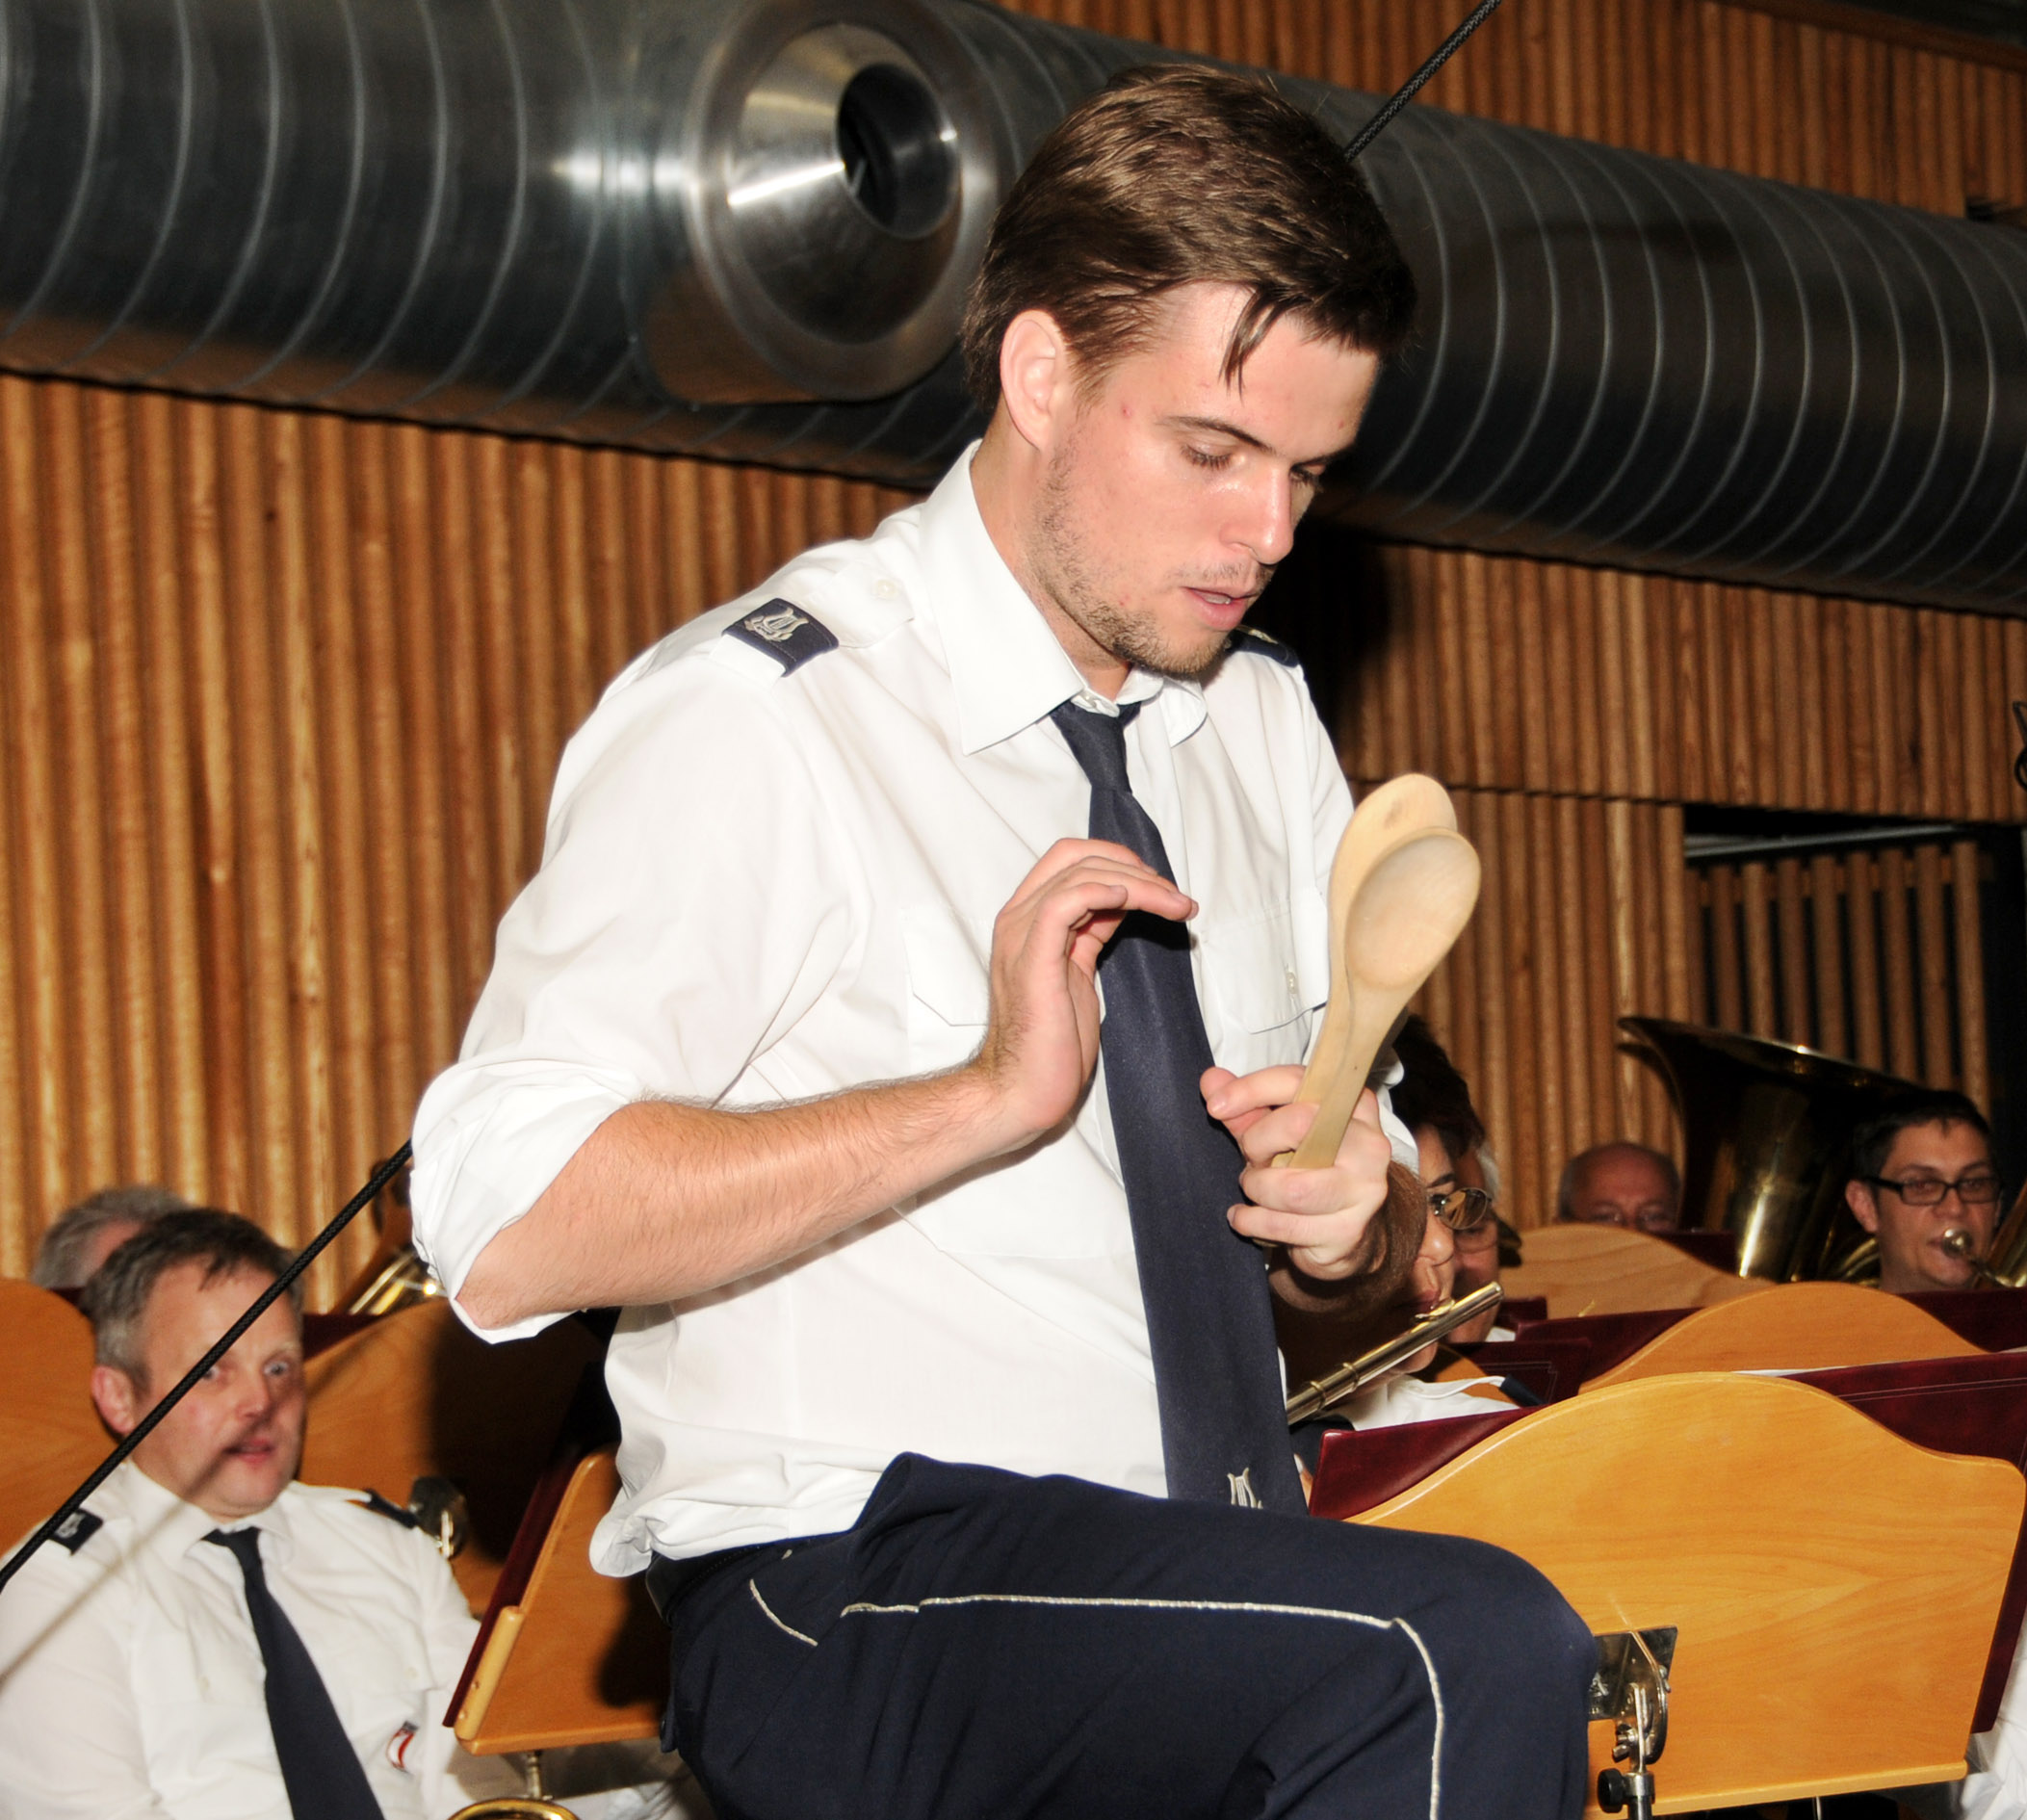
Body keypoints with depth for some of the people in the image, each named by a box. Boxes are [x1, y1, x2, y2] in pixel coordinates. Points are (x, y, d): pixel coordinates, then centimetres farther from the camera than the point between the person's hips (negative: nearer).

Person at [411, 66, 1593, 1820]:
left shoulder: (1261, 726, 14)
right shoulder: (760, 717, -7)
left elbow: (1368, 1248, 21)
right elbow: (502, 1225, -18)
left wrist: (1351, 1225, -2)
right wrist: (983, 1100, -21)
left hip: (1217, 1572, 7)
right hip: (845, 1602, -7)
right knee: (1475, 1653, -29)